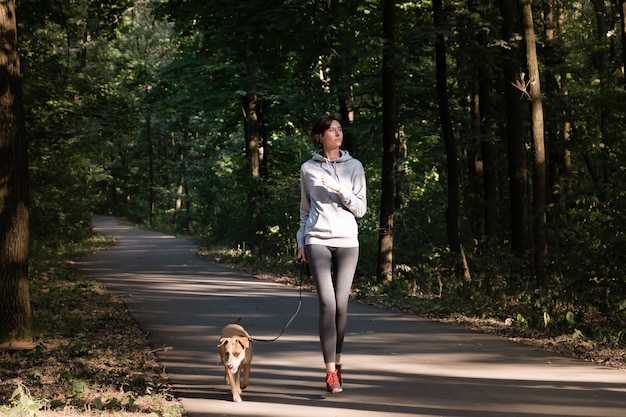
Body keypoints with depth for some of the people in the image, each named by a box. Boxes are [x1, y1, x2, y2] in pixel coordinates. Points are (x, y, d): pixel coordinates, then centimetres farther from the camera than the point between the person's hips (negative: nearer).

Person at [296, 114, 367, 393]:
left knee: (341, 304, 1)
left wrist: (340, 191, -11)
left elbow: (361, 208, 4)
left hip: (347, 241, 1)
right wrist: (301, 241, 10)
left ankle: (336, 361, 20)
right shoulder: (308, 169, 8)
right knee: (327, 303, -11)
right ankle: (331, 371, -10)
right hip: (317, 241, -1)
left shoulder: (354, 167, 8)